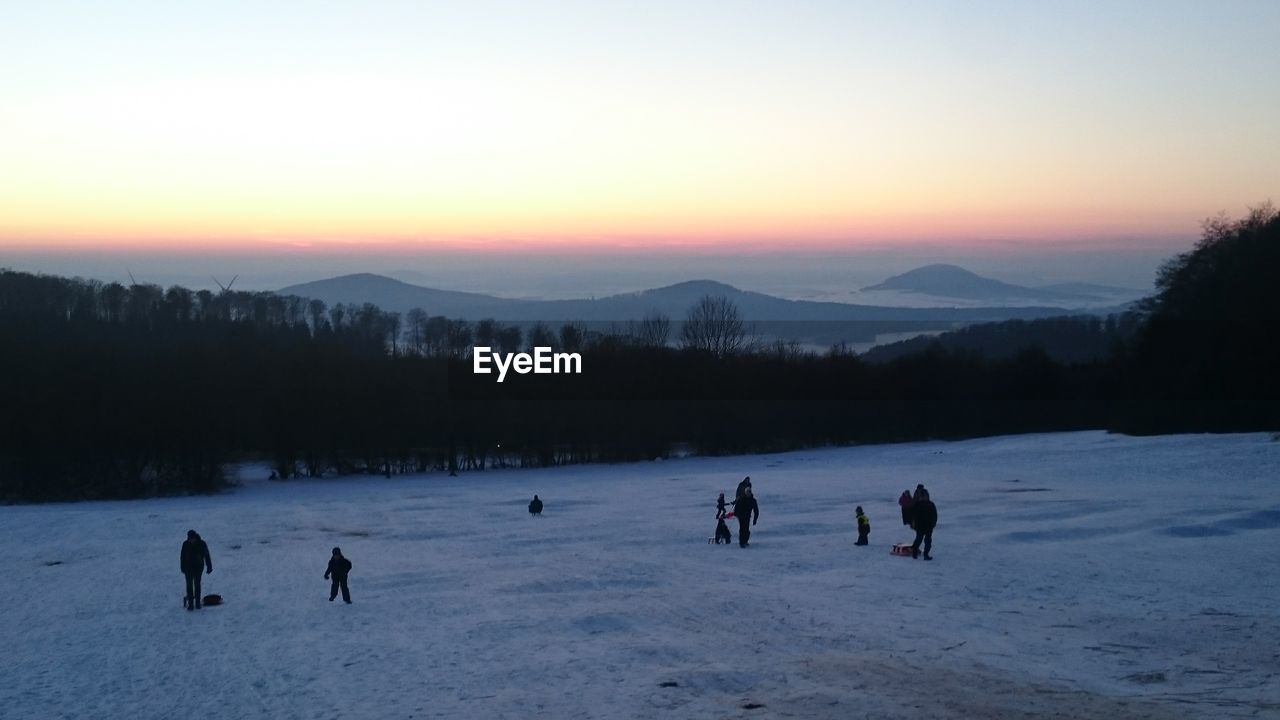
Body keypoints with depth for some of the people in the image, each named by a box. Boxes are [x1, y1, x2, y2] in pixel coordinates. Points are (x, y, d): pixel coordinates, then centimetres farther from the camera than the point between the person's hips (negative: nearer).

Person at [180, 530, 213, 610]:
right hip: (188, 567, 1)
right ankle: (190, 604, -2)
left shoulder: (201, 544, -10)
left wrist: (209, 567, -6)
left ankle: (197, 603, 15)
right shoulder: (185, 544, -6)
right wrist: (183, 568, 4)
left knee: (197, 584, 6)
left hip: (198, 567, -1)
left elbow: (207, 555, -5)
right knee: (189, 585, -3)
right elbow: (182, 557, 3)